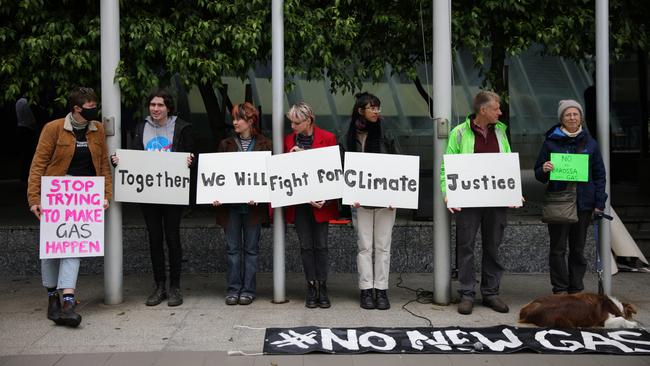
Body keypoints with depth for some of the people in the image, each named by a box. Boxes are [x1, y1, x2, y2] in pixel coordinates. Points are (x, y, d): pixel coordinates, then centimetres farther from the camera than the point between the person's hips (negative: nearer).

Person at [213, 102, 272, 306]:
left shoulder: (264, 144, 2)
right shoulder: (226, 144, 9)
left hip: (253, 205, -2)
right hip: (230, 204, 2)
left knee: (251, 248, 5)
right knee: (233, 248, 6)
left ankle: (248, 289, 12)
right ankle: (233, 289, 12)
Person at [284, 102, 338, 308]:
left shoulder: (327, 138, -3)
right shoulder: (289, 140, 7)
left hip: (320, 200, -2)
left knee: (321, 245, 1)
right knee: (306, 245, 5)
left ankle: (322, 287, 8)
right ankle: (311, 287, 10)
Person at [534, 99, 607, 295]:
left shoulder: (590, 143, 8)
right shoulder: (551, 142, 2)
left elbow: (599, 174, 11)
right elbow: (538, 174, 6)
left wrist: (599, 203, 3)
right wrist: (544, 170, -18)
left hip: (584, 203, 2)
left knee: (578, 248, 8)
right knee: (558, 248, 0)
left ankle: (576, 289, 17)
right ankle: (560, 290, 9)